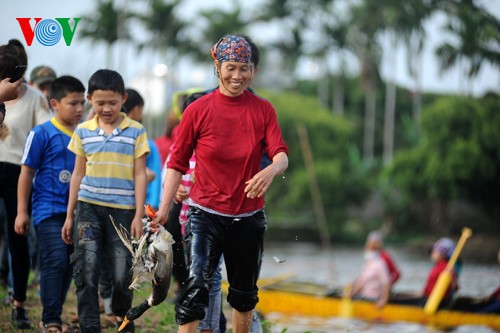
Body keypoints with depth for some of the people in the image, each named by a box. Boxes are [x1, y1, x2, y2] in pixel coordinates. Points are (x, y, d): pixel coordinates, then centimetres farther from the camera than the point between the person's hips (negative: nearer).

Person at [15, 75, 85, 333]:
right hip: (49, 210, -6)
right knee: (55, 262, -14)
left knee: (69, 266, 9)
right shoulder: (42, 134, -6)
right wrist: (22, 212, -5)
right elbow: (27, 173, -3)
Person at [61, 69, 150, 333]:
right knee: (86, 271, -7)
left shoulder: (136, 131, 1)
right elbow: (78, 174, 12)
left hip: (122, 211, -1)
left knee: (122, 274, 3)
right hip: (88, 208, 1)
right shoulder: (83, 131, 7)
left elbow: (140, 175, 1)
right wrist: (69, 215, 11)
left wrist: (138, 216, -4)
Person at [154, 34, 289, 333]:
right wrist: (164, 208, -8)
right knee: (197, 285, -17)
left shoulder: (263, 110, 1)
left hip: (249, 216, 3)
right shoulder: (198, 110, -4)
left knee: (245, 294, 15)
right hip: (206, 214, -3)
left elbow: (281, 154, -8)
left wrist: (272, 170, -33)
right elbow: (177, 162, 0)